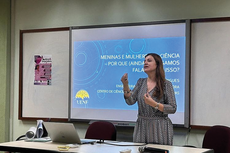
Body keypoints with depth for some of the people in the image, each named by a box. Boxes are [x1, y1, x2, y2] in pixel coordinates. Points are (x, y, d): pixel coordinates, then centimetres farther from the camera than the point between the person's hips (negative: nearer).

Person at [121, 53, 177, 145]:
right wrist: (126, 86, -16)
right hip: (141, 128, 4)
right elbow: (130, 101, -2)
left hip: (159, 128, -4)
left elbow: (173, 109, -10)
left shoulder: (166, 84, -5)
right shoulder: (141, 82, 8)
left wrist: (154, 104, -21)